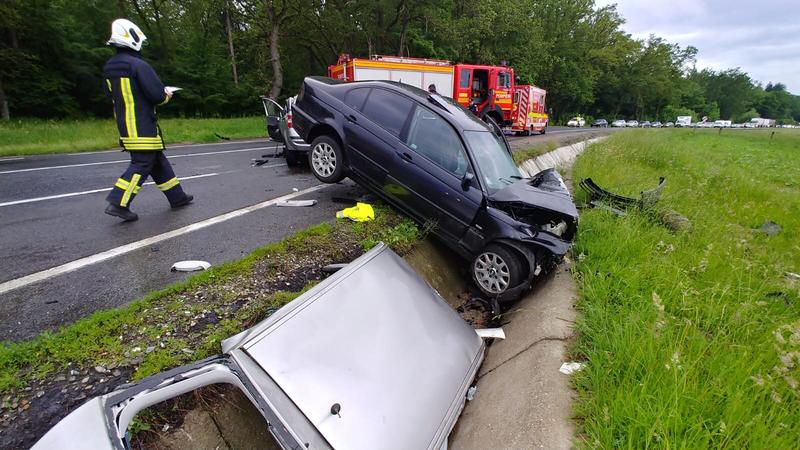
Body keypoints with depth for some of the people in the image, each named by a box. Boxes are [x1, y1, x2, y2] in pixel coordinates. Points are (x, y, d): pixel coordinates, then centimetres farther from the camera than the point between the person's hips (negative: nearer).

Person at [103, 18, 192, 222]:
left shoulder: (110, 68, 12)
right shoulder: (138, 65, -15)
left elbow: (117, 96, 19)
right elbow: (157, 95, -20)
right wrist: (166, 95, 4)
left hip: (125, 125, 9)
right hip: (142, 126, -9)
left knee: (158, 160, 14)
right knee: (142, 164, -4)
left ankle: (177, 197, 21)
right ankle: (118, 203, -10)